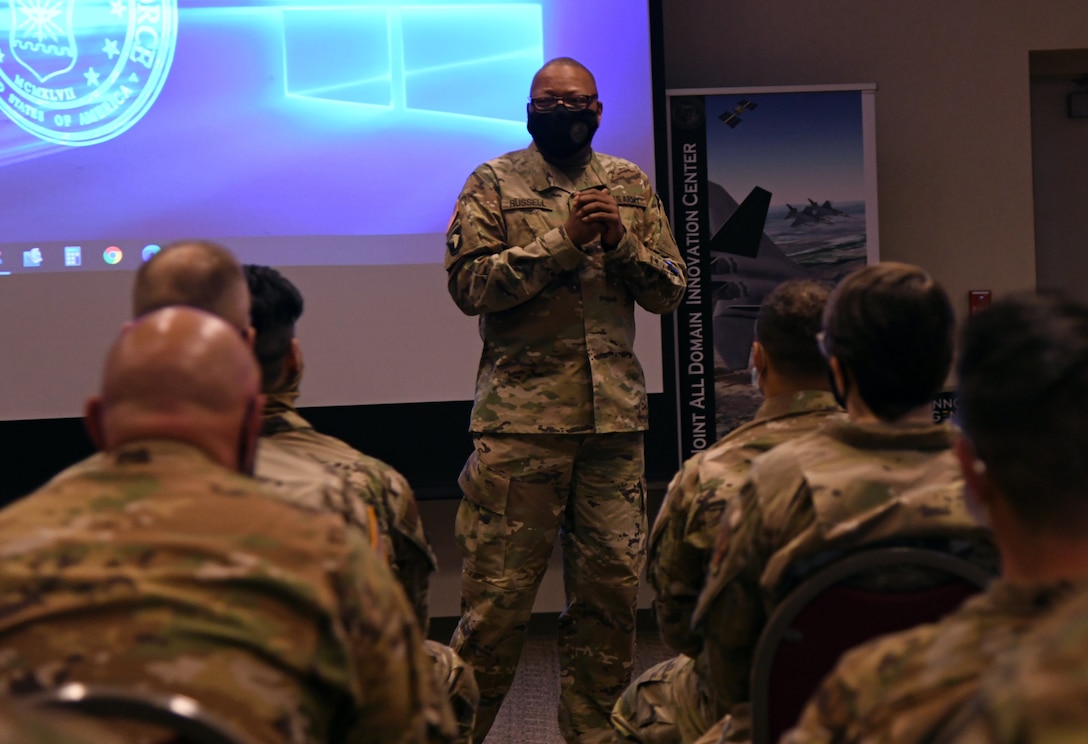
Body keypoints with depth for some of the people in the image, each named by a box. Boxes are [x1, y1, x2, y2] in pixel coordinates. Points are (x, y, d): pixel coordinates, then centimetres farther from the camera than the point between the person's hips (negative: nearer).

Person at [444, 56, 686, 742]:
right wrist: (564, 240, -14)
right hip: (521, 418, -4)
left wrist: (622, 240, -7)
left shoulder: (631, 185, 14)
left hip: (616, 416, 4)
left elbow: (673, 291, 10)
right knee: (498, 592, -3)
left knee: (613, 587, 7)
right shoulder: (493, 184, 3)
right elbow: (470, 283, -9)